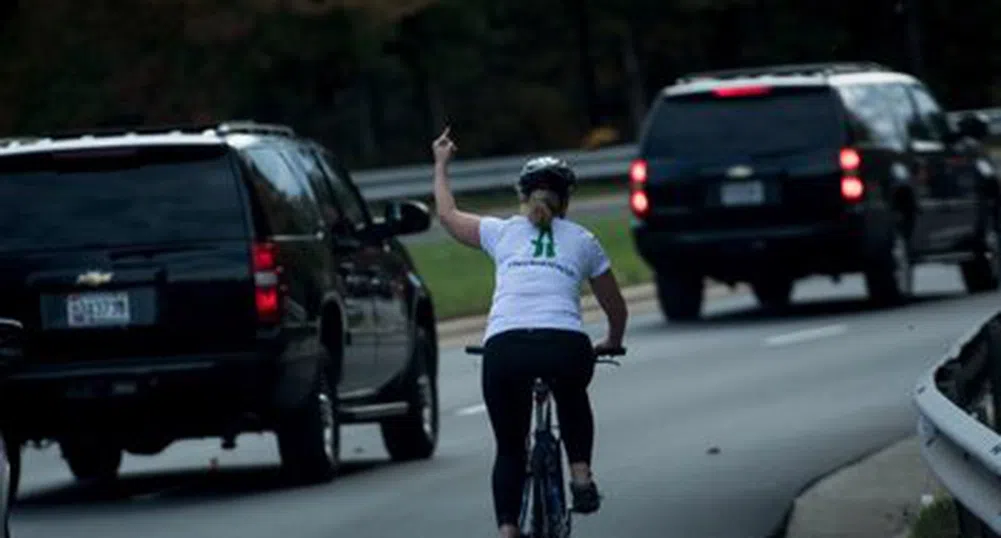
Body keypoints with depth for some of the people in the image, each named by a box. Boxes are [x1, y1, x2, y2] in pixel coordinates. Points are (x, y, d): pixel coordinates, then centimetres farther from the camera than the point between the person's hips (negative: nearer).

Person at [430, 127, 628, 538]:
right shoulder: (583, 241, 21)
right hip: (566, 346, 0)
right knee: (572, 403, 36)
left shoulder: (502, 232, 20)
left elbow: (448, 216, 38)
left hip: (504, 348, 0)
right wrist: (611, 344, 51)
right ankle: (581, 474, 17)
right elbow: (616, 308, 31)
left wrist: (441, 164, 53)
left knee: (509, 449, 15)